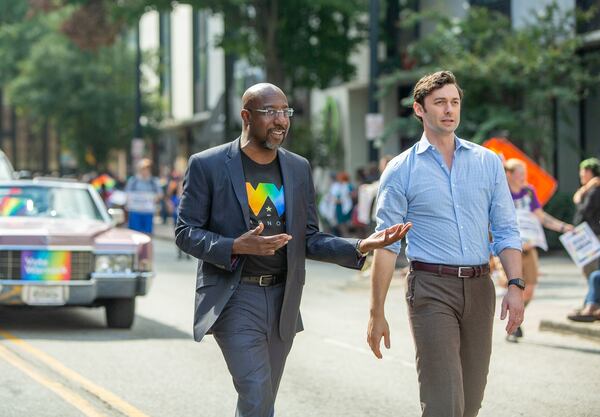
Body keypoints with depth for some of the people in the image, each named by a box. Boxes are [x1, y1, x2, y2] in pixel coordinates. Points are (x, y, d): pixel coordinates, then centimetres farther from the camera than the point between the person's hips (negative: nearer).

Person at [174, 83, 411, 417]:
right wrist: (236, 247, -21)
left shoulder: (299, 169, 9)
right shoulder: (207, 165, -5)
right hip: (234, 298, -5)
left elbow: (310, 241, 10)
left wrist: (361, 246, -7)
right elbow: (185, 232, -4)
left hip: (282, 300, 5)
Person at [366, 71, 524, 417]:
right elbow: (387, 246, 1)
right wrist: (377, 314, -2)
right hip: (431, 288, -4)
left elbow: (506, 230, 9)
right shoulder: (401, 170, 1)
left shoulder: (488, 162, 9)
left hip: (480, 288, 4)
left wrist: (516, 285, -6)